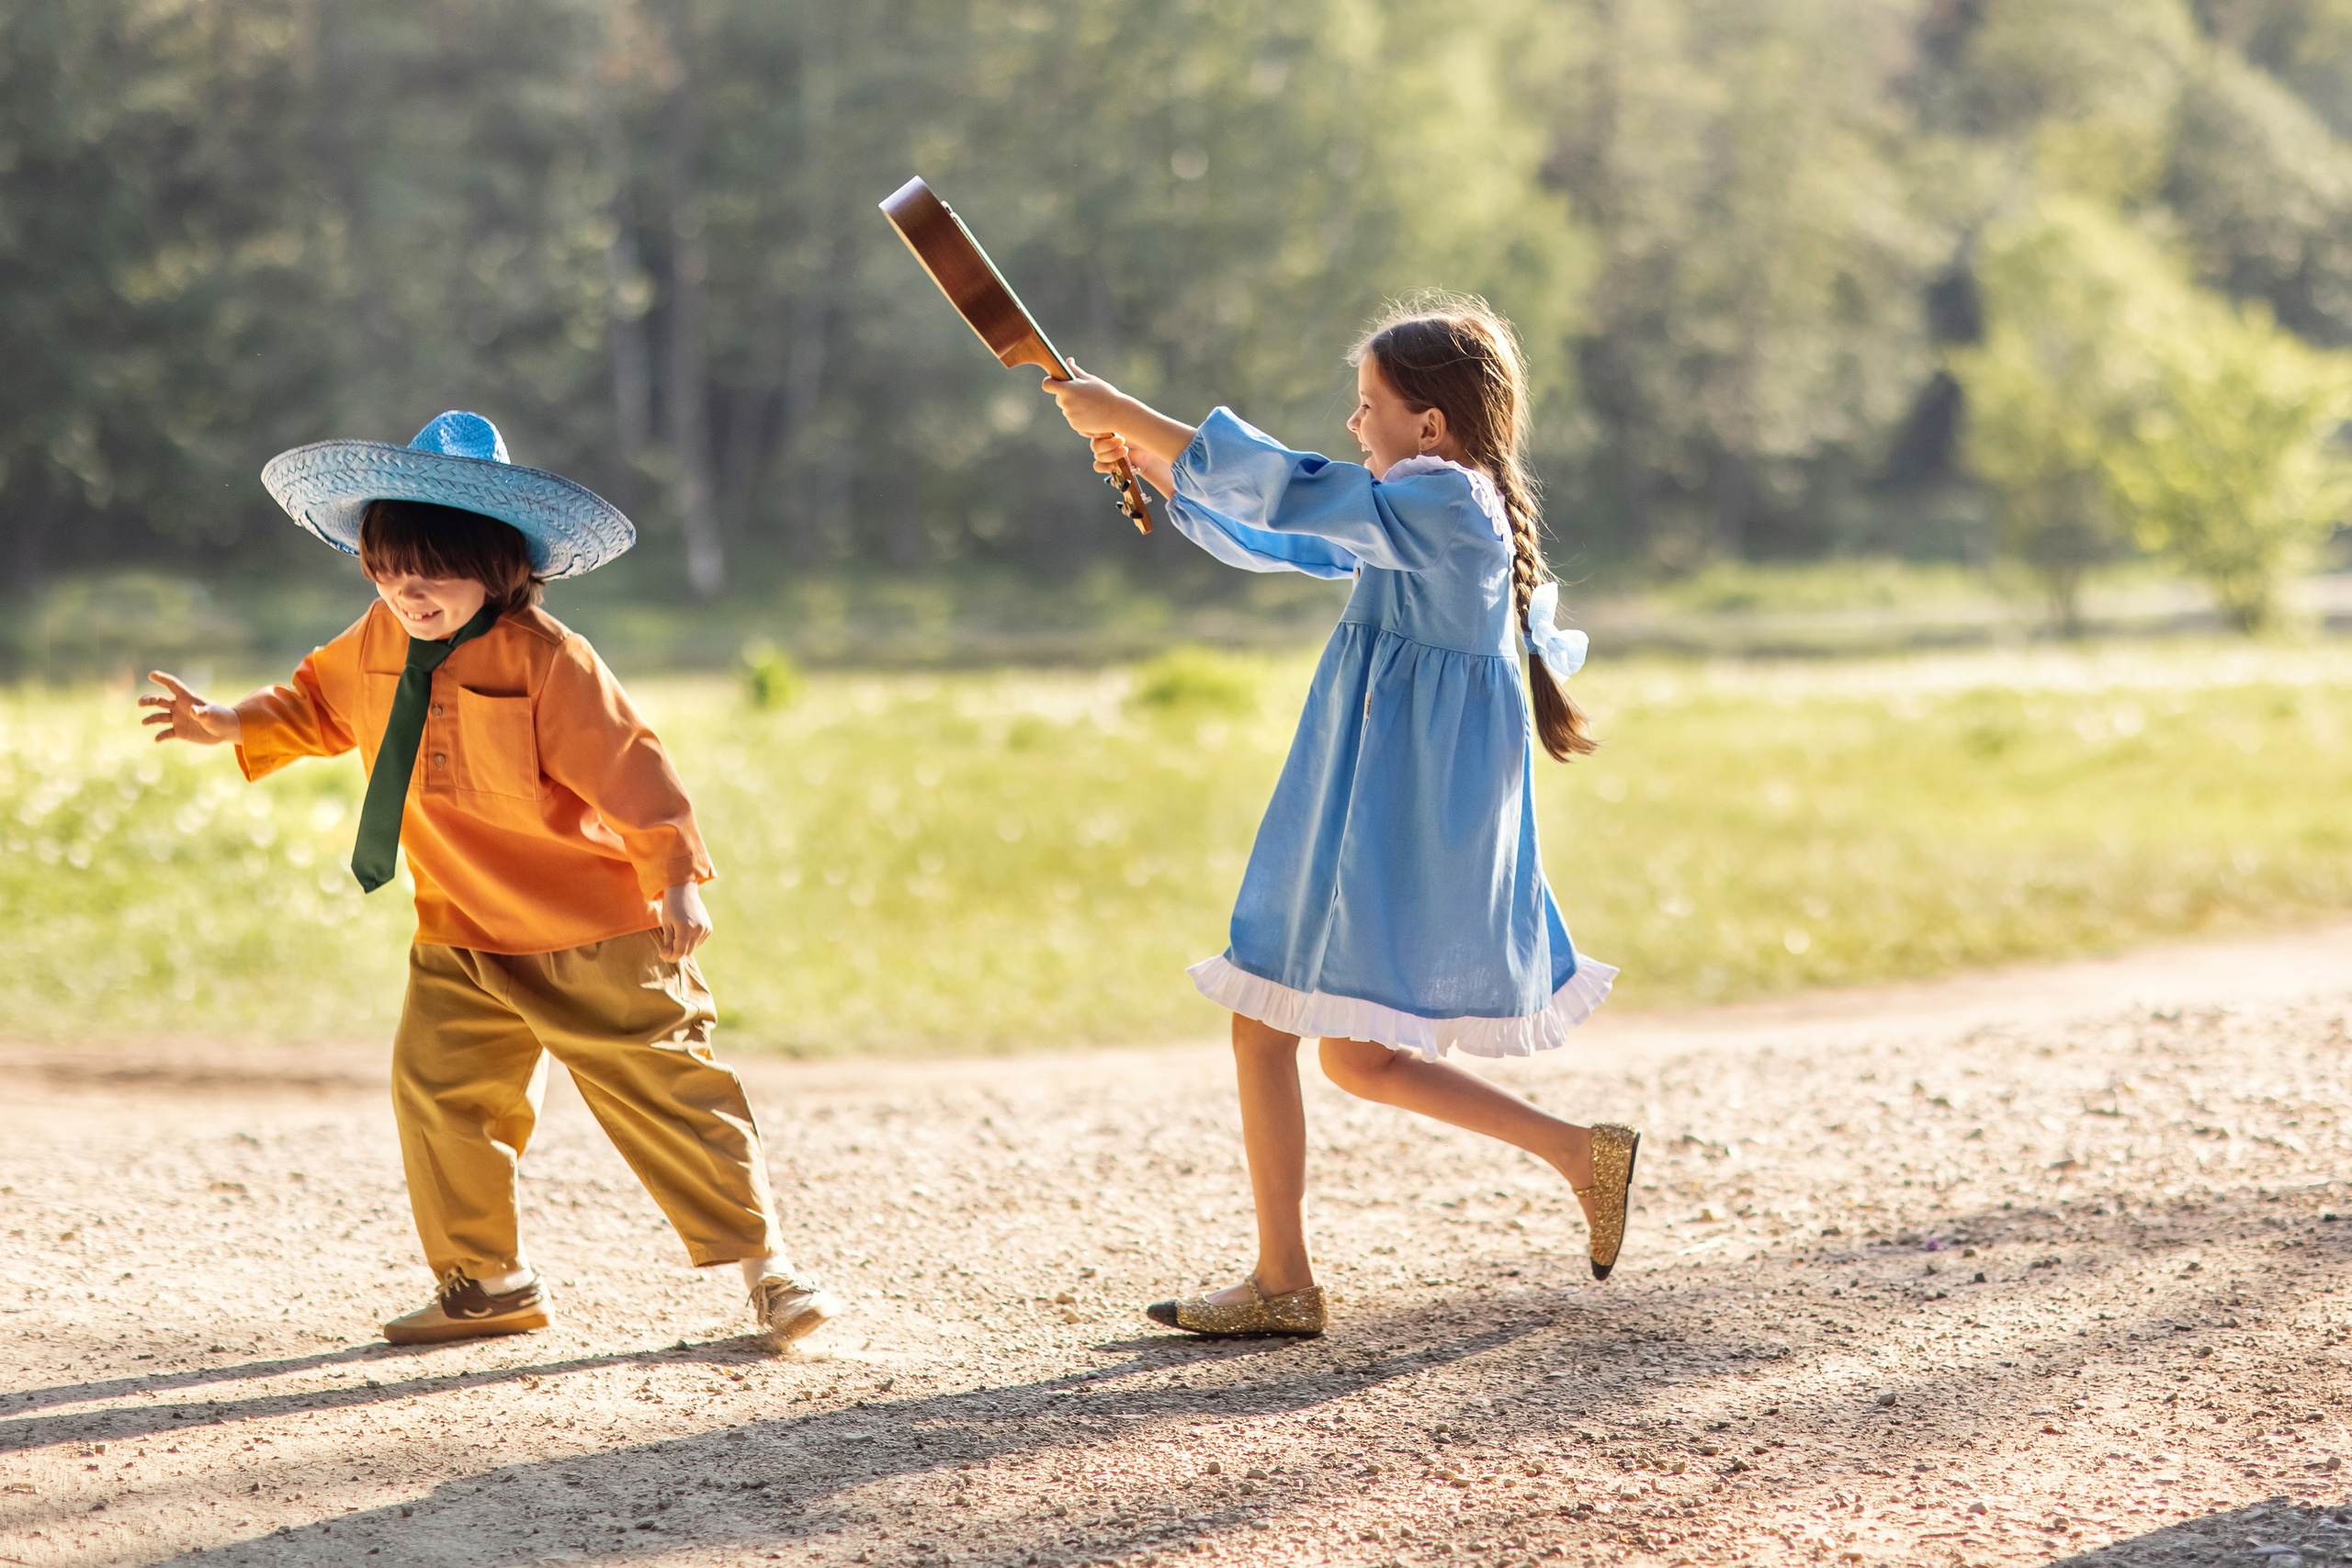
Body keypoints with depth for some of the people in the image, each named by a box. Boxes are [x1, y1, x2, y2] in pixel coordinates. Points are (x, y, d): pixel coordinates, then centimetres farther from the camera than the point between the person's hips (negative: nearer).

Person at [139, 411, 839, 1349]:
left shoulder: (544, 658, -19)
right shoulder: (377, 645, 2)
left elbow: (625, 766, -18)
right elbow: (319, 705, 22)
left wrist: (676, 875, -20)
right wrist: (231, 727, 10)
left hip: (594, 933, -6)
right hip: (463, 934, 7)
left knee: (663, 1093, -4)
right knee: (436, 1088, -1)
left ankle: (763, 1262, 7)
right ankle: (486, 1282, 15)